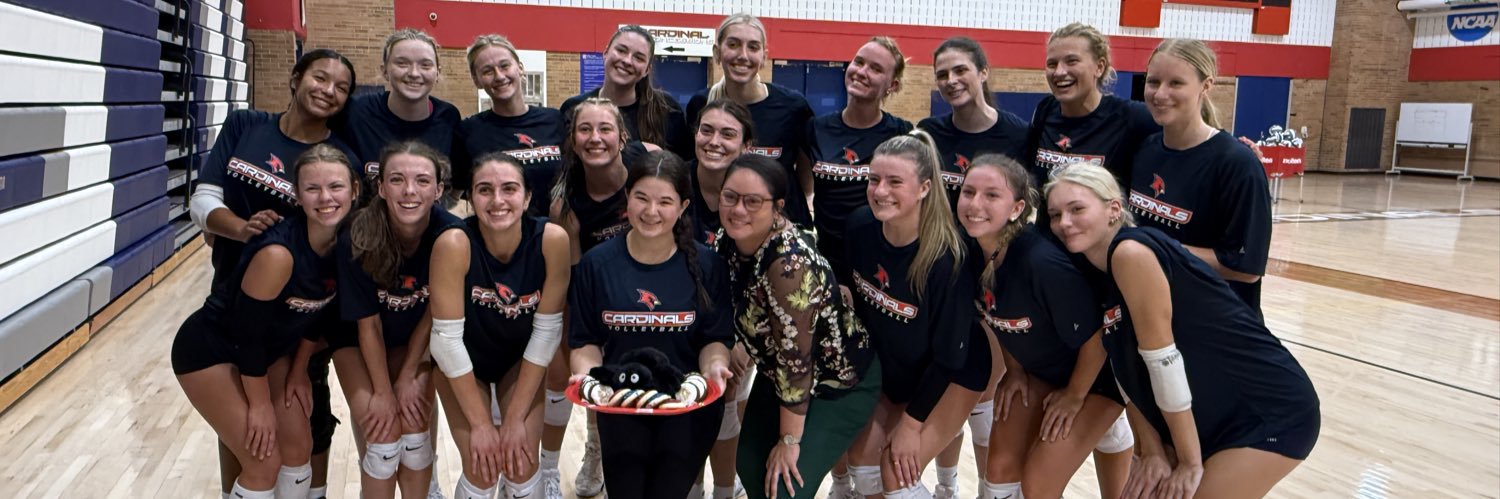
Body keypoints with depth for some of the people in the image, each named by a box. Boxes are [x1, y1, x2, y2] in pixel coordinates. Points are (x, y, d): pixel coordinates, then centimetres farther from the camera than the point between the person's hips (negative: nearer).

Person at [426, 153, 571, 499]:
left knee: (521, 468, -9)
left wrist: (516, 417, -16)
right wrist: (480, 423, -20)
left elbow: (547, 329, -18)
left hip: (521, 359, 1)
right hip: (463, 362, -1)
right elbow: (448, 338, -25)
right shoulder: (454, 244, -30)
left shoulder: (552, 239, -26)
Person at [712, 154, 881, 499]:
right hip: (778, 374, 8)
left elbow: (796, 357, -28)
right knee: (750, 468, 13)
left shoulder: (790, 262, -34)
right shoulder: (732, 242, -10)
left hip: (841, 382, -7)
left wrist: (789, 441, -20)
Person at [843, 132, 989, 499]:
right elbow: (851, 296, 1)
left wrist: (912, 423, -16)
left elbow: (949, 354, -23)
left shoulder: (946, 258, -33)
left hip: (950, 376, -5)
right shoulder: (860, 227, -19)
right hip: (887, 366, 5)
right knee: (861, 458, 6)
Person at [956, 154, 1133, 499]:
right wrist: (1014, 369, 10)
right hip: (1037, 370, 6)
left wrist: (1075, 396, -11)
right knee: (1001, 469, 5)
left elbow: (1095, 336, -23)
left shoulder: (1043, 263, -36)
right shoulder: (971, 250, -15)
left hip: (1094, 374, -6)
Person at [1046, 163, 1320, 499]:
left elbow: (1162, 361, -22)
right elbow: (1127, 374, 3)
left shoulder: (1131, 252, -22)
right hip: (1210, 416, 8)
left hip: (1271, 413, -7)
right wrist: (1152, 452, -4)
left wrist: (1190, 462, -16)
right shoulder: (1100, 278, 3)